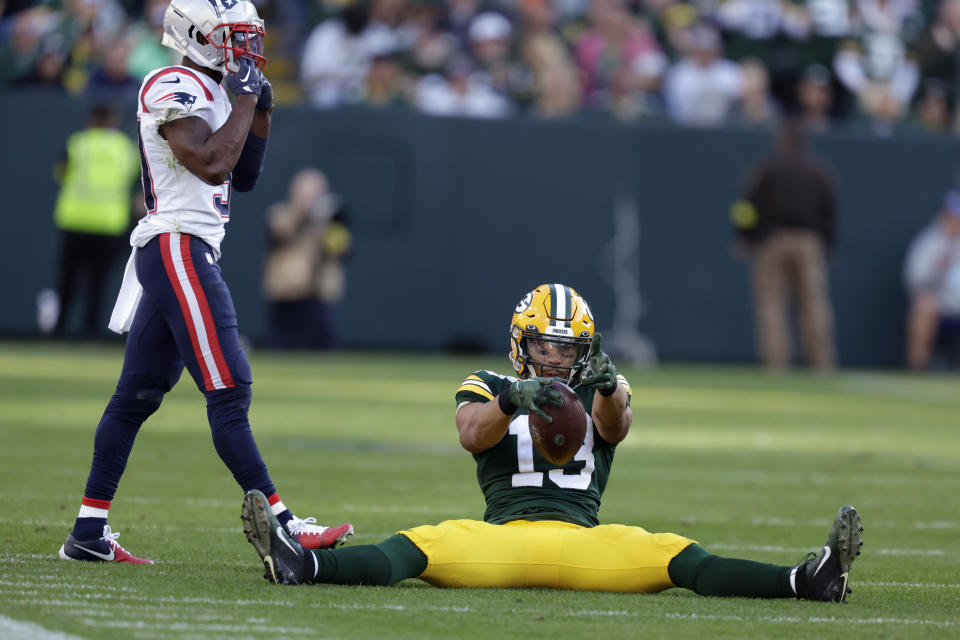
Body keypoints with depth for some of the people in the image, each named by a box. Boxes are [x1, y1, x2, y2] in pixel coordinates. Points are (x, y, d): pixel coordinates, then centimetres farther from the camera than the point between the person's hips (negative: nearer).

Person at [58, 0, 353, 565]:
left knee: (139, 393, 10)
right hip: (178, 248, -11)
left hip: (189, 253, 11)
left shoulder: (209, 92, 19)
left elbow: (244, 176, 23)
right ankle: (280, 525, -15)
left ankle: (90, 531, 12)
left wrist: (261, 114, 11)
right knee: (229, 389, -12)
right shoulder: (175, 88, -12)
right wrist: (246, 98, -14)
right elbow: (212, 164, -22)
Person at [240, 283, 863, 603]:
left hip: (584, 541, 1)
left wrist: (607, 388, -30)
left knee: (667, 554, -24)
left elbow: (617, 426, -5)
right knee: (429, 544, -30)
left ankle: (805, 581, -39)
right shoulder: (488, 387, 18)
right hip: (503, 536, -1)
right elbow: (473, 435, -6)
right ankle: (298, 563, -53)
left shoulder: (599, 393, 21)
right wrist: (513, 400, -29)